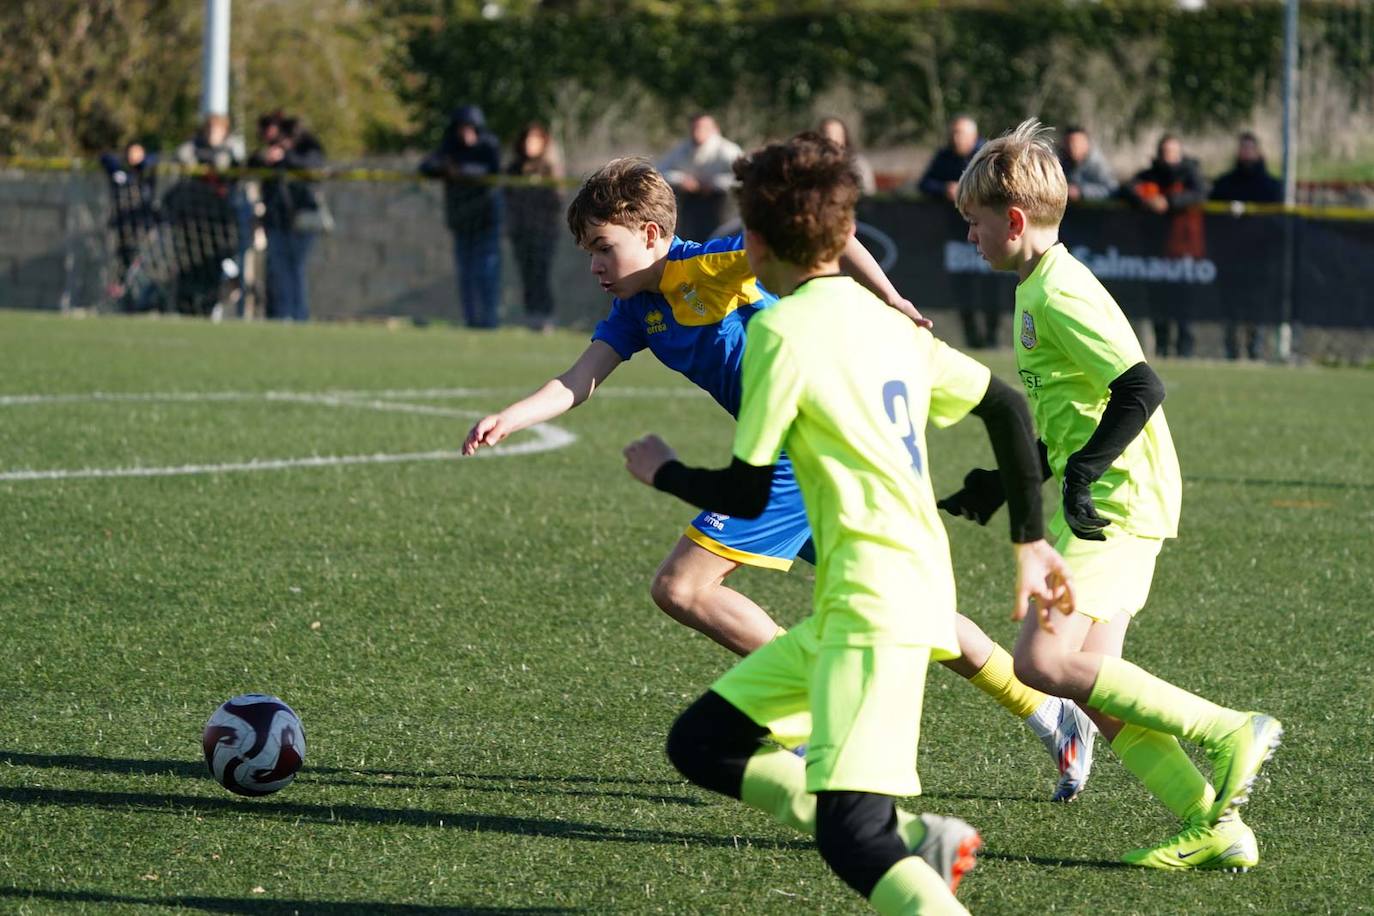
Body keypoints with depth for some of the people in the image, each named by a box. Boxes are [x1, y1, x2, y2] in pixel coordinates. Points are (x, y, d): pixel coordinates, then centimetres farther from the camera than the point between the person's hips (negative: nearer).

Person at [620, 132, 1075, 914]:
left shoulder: (782, 330, -9)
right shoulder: (888, 320, 15)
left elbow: (746, 495, -7)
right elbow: (1007, 408, 20)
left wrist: (662, 472, 14)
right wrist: (1031, 544, 26)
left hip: (876, 609, -9)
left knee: (850, 836, -18)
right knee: (700, 745, 14)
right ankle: (915, 840, 6)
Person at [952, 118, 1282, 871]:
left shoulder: (1058, 295, -15)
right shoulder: (1044, 288, 17)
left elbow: (1141, 388, -25)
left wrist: (1081, 475, -24)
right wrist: (1006, 482, 28)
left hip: (1115, 504, -10)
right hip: (1106, 505, 10)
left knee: (1042, 661, -17)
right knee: (1091, 683, 6)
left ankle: (1227, 734, -11)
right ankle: (1213, 824, 4)